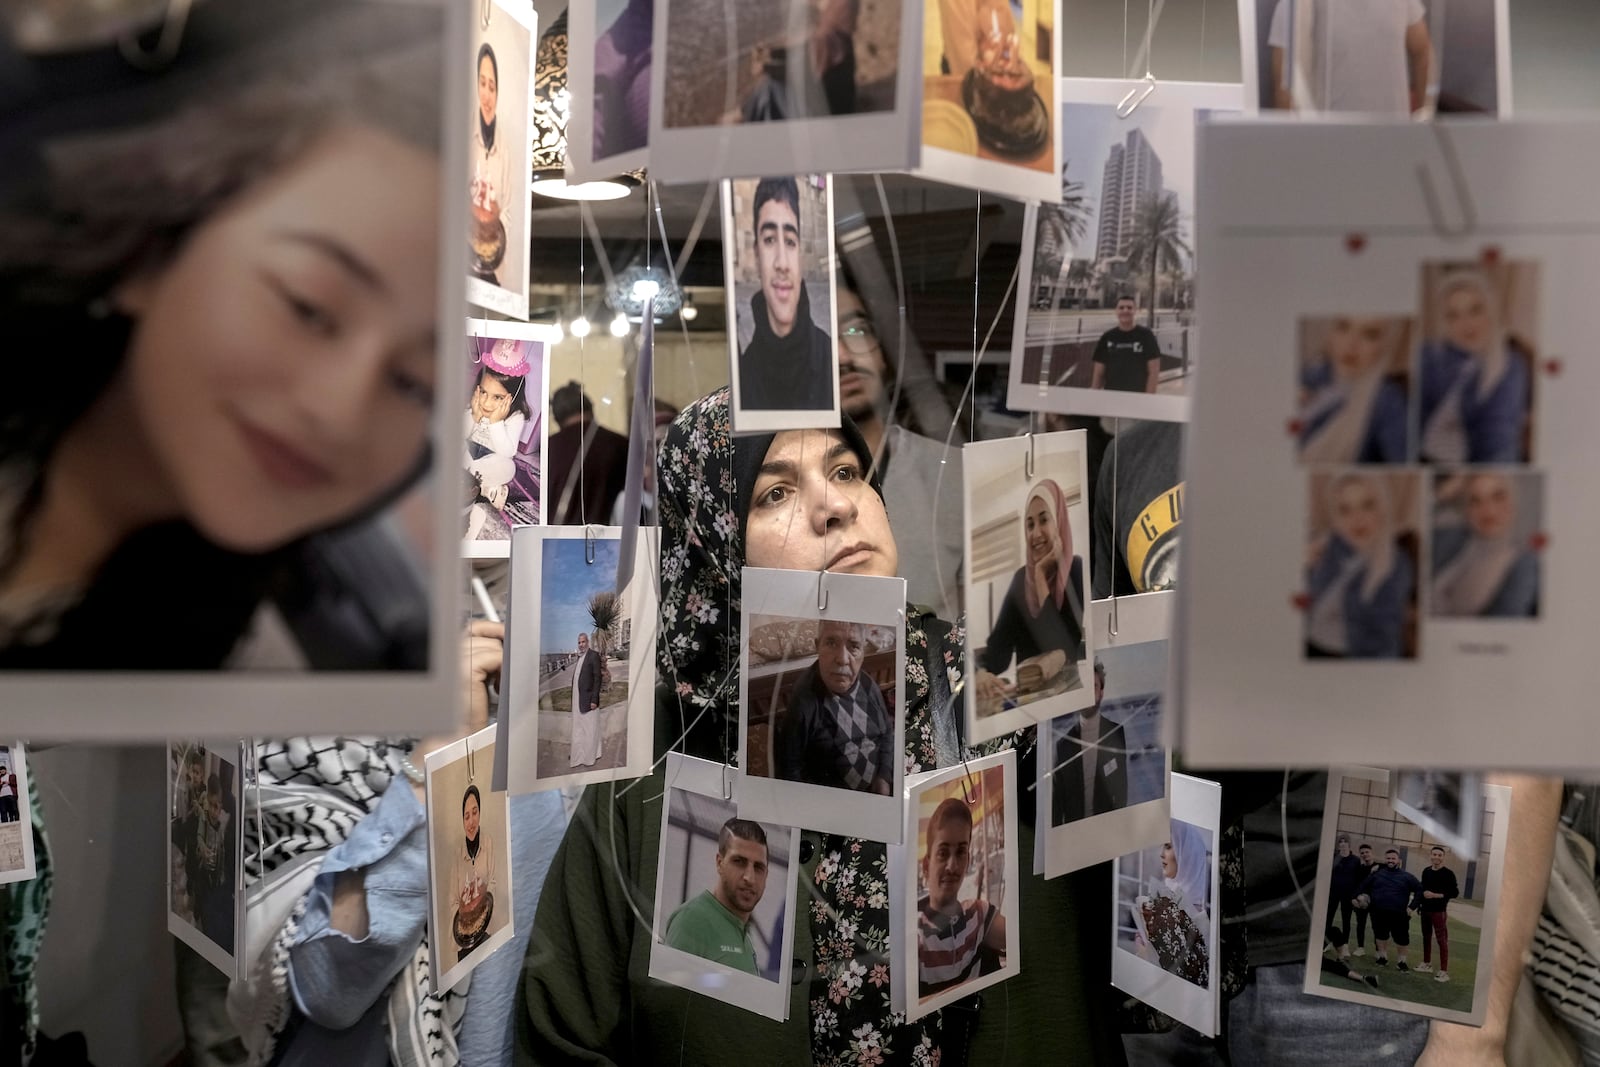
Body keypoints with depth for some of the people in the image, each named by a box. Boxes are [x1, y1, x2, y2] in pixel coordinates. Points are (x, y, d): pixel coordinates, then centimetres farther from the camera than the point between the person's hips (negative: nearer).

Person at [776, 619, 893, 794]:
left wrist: (884, 777, 1)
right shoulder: (803, 701, -18)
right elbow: (790, 769, -12)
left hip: (876, 789, 7)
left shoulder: (868, 686, -1)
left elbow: (887, 731, 15)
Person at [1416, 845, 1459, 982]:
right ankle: (1427, 964, 30)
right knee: (1426, 937, 16)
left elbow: (1455, 893, -13)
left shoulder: (1448, 873, -9)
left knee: (1442, 940, -7)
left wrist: (1436, 895, -19)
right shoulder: (1426, 871, 8)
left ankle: (1444, 971, -7)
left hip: (1439, 911, -6)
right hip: (1425, 910, 6)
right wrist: (1423, 893, 2)